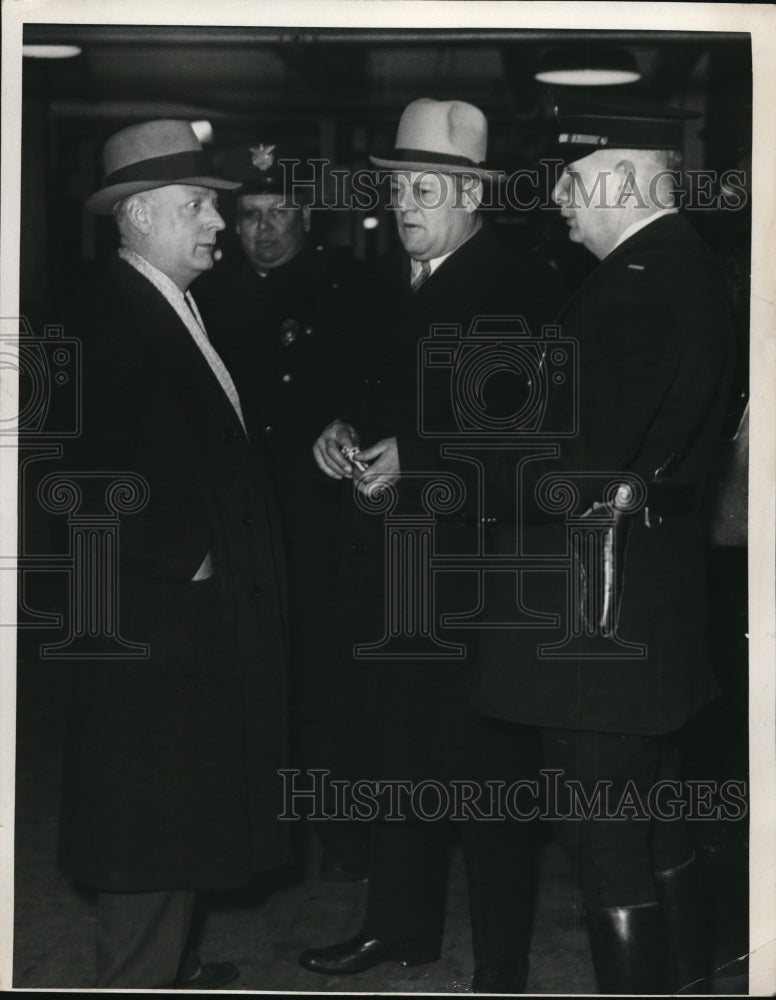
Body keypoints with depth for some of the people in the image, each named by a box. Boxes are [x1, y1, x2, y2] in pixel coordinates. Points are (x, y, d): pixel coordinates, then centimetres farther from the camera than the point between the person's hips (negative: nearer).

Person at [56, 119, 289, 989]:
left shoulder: (175, 309, 15)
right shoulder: (111, 317, -16)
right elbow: (106, 475, -24)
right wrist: (183, 560, -17)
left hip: (204, 607, 10)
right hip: (156, 614, -10)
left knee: (184, 806, 18)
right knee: (151, 813, -1)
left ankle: (165, 964, 31)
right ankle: (141, 976, 10)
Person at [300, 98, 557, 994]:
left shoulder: (516, 286, -10)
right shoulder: (385, 281, 13)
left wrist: (414, 454, -19)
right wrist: (343, 432, 0)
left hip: (472, 558, -7)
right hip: (383, 552, 7)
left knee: (482, 764, 1)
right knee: (390, 749, 15)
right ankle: (401, 923, 32)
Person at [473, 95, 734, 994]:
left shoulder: (632, 289, -22)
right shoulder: (689, 267, 9)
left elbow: (566, 475, -24)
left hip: (597, 609, -10)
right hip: (658, 606, 10)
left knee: (607, 847, 2)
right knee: (656, 825, 22)